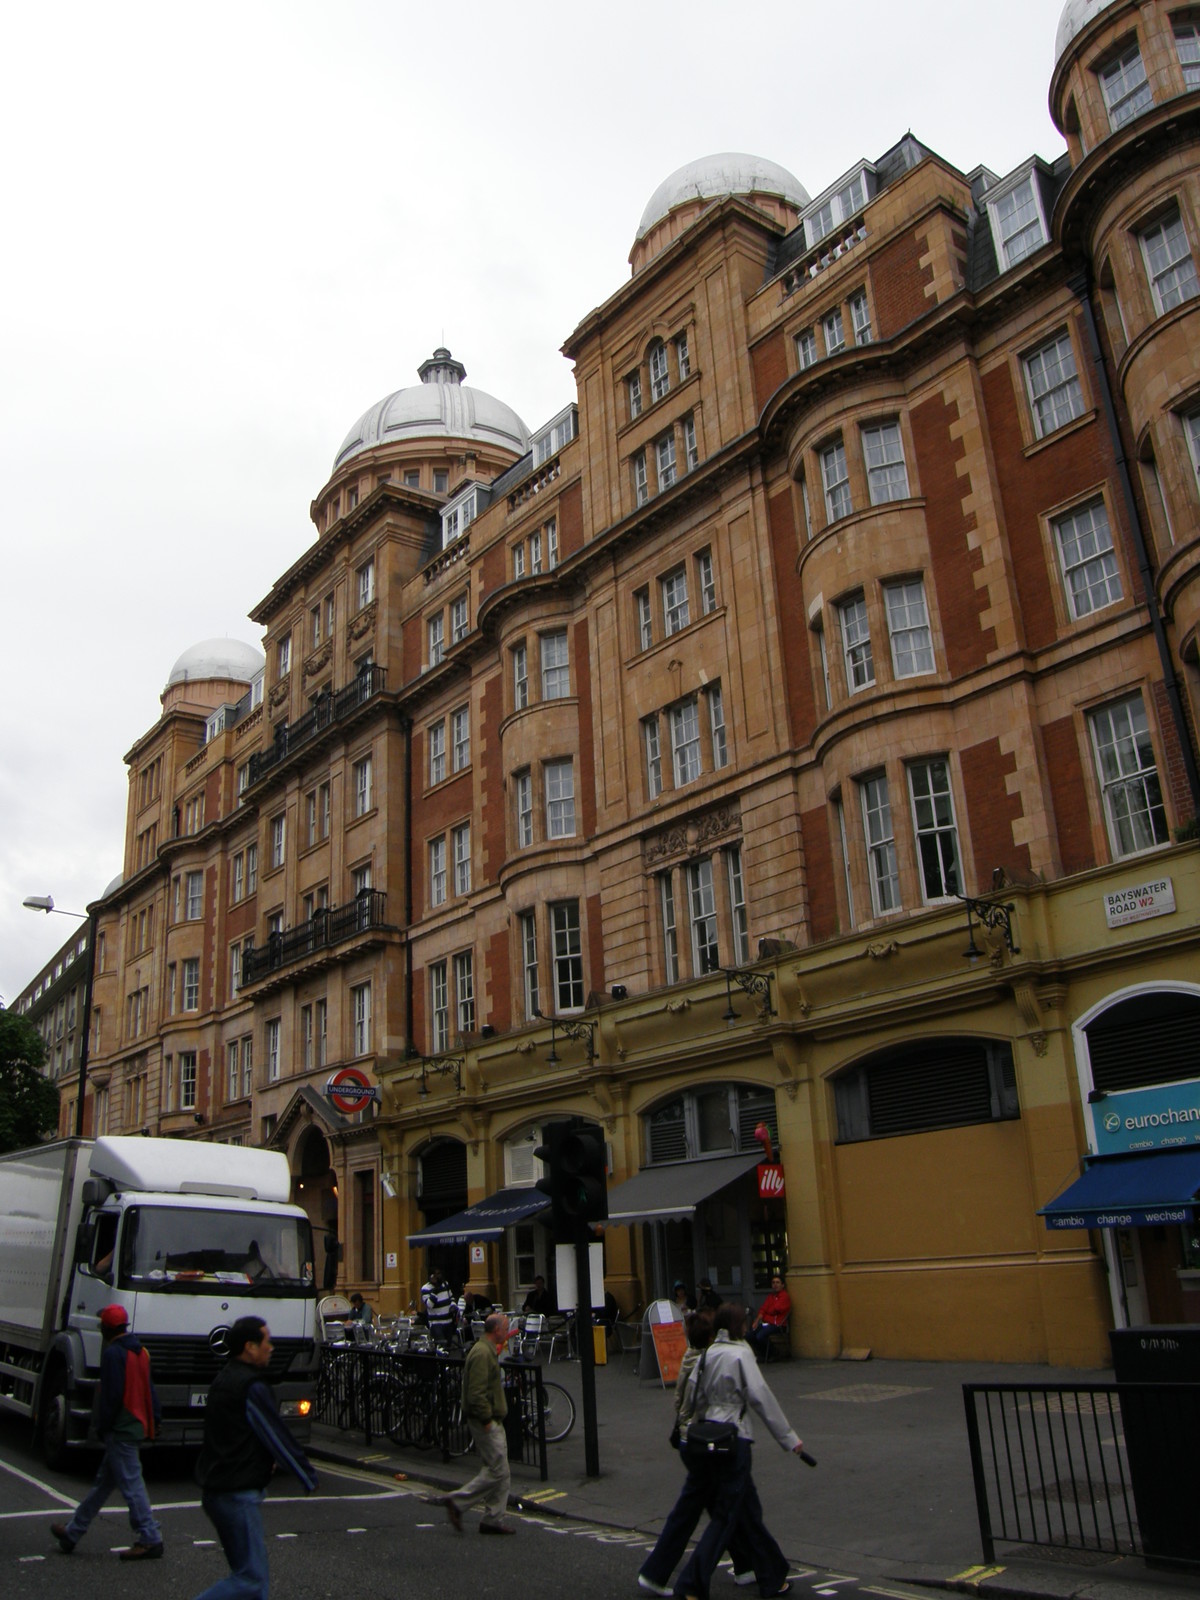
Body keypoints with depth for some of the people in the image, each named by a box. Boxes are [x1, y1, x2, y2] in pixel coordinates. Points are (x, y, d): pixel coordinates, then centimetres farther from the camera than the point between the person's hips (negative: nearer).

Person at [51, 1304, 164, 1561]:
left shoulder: (113, 1353, -15)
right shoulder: (139, 1351, 13)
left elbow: (111, 1394, -18)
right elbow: (149, 1388, 14)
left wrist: (102, 1426, -9)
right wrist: (155, 1418, 15)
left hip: (120, 1429, -10)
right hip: (137, 1424, 10)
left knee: (131, 1484, -6)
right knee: (102, 1482, 17)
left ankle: (150, 1540, -4)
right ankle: (72, 1532, 29)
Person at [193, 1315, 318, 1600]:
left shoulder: (223, 1379, 11)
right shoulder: (252, 1388, -18)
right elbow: (278, 1437, -13)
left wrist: (265, 1460, 25)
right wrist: (309, 1478, -2)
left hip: (215, 1488, 10)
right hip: (238, 1493, -10)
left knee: (252, 1566, 17)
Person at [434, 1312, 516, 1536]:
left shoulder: (487, 1350, 15)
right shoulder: (482, 1353, -19)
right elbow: (476, 1392, -25)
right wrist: (486, 1419, -22)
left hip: (492, 1421, 11)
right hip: (486, 1422, -11)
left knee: (501, 1473, 11)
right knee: (497, 1471, -8)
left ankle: (493, 1519, 15)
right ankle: (457, 1502, -1)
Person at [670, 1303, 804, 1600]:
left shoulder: (707, 1354, 7)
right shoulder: (740, 1354, -12)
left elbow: (694, 1396, 7)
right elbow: (761, 1397, -12)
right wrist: (789, 1438, -6)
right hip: (732, 1439, -7)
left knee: (748, 1510, 19)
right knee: (726, 1517, 2)